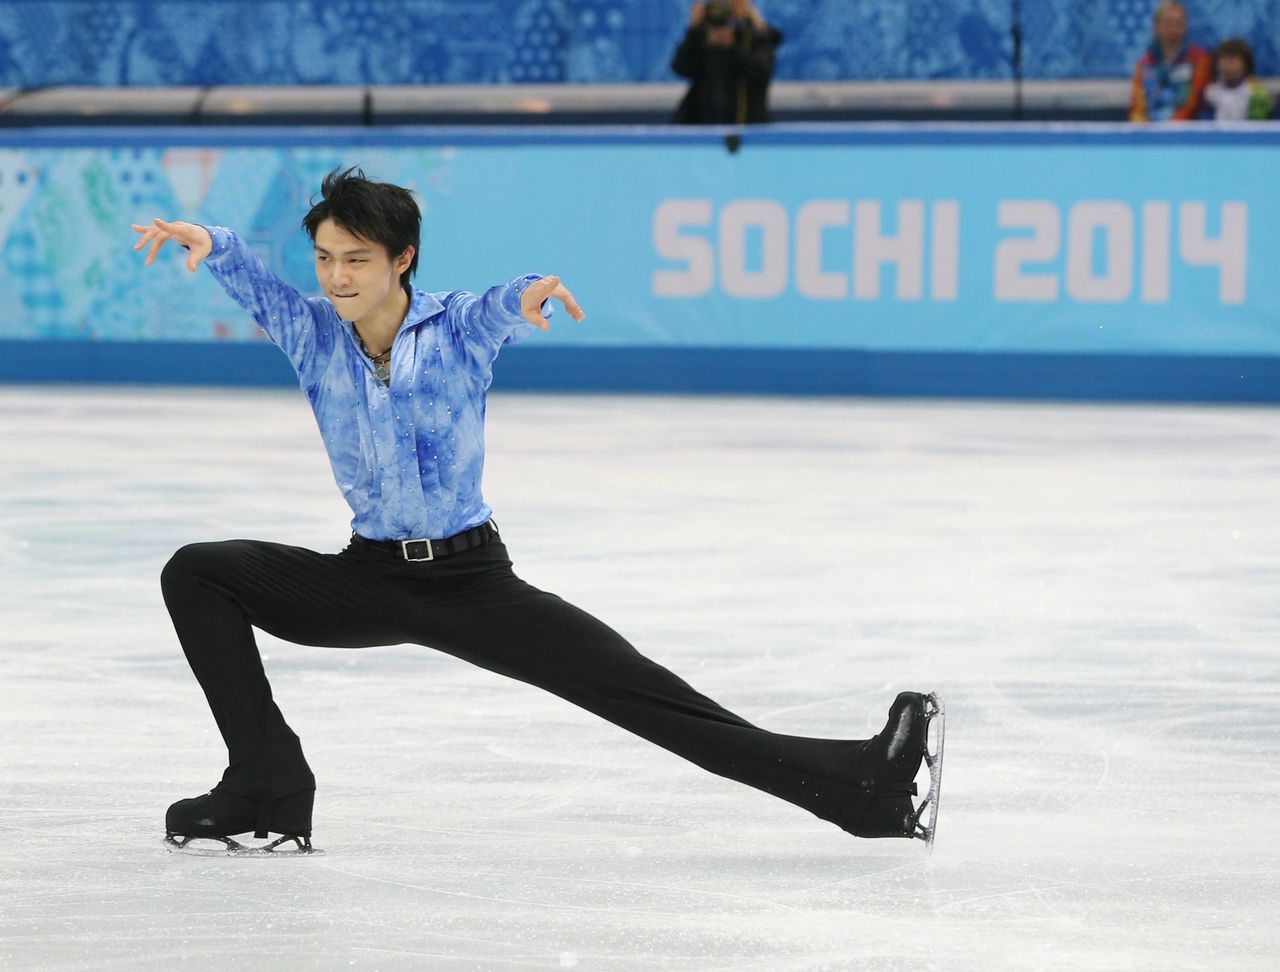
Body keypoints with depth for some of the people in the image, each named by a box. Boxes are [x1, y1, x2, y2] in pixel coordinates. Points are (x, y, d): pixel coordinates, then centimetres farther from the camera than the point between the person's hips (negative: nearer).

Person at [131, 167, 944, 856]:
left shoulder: (458, 327, -12)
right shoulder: (312, 332, -5)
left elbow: (503, 311, -35)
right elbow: (250, 276, -22)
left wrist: (530, 297, -60)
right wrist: (205, 240, -46)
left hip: (472, 582, -3)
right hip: (367, 578, 3)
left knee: (643, 693, -11)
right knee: (196, 573, -13)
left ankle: (862, 787, -13)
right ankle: (269, 789, -15)